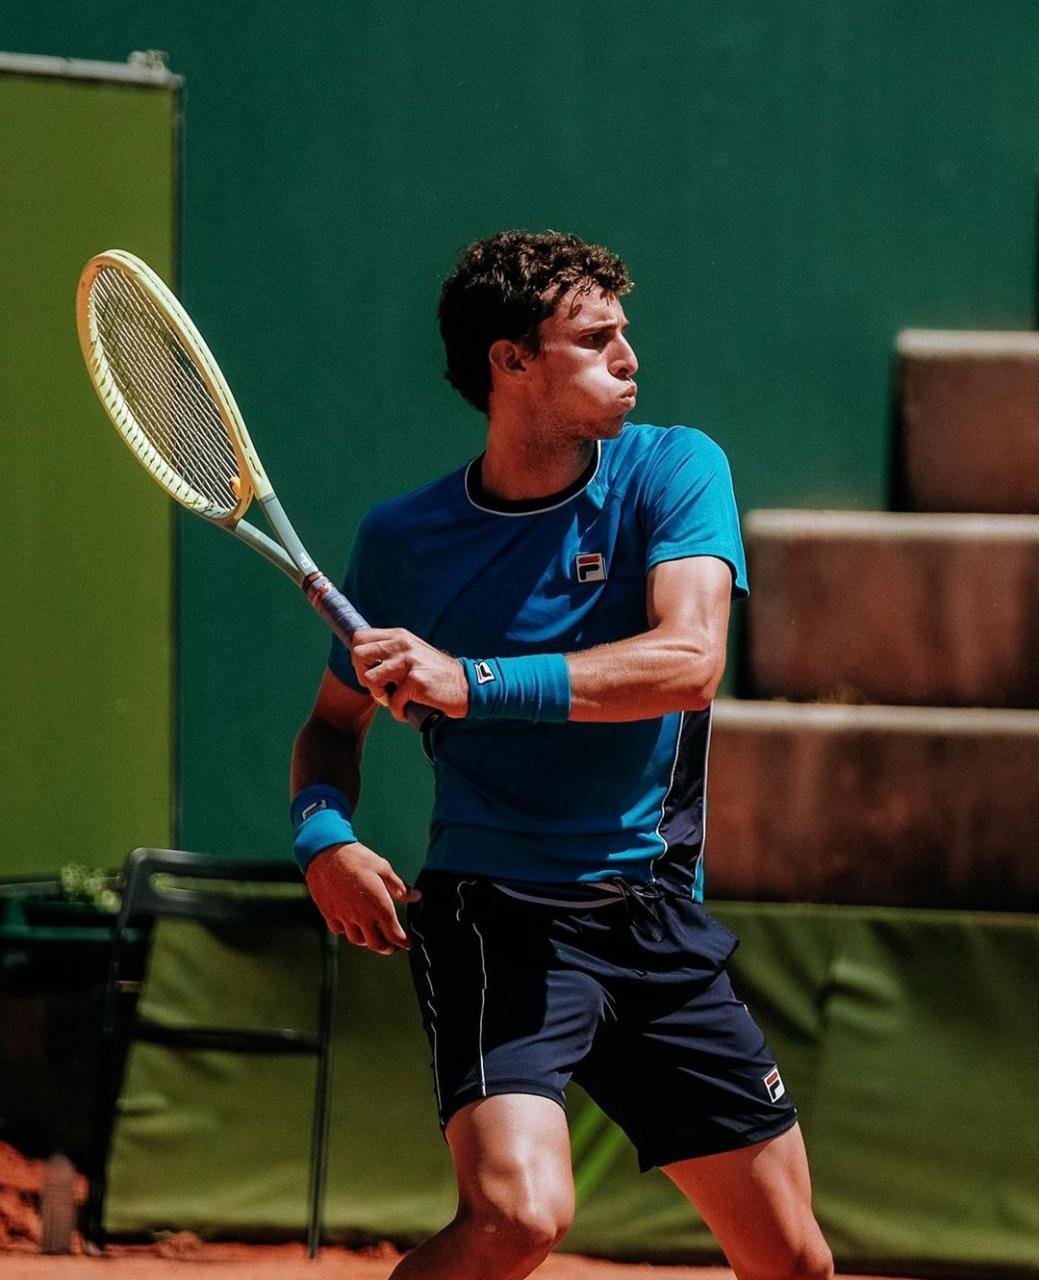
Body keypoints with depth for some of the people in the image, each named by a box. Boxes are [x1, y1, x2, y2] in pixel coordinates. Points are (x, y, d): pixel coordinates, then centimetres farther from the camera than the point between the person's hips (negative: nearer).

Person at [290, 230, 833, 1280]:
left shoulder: (673, 471, -2)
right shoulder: (402, 540, -2)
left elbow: (689, 661, -20)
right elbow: (335, 722, 13)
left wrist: (472, 681, -29)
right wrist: (323, 831, -10)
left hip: (662, 920, 3)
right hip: (497, 916, -3)